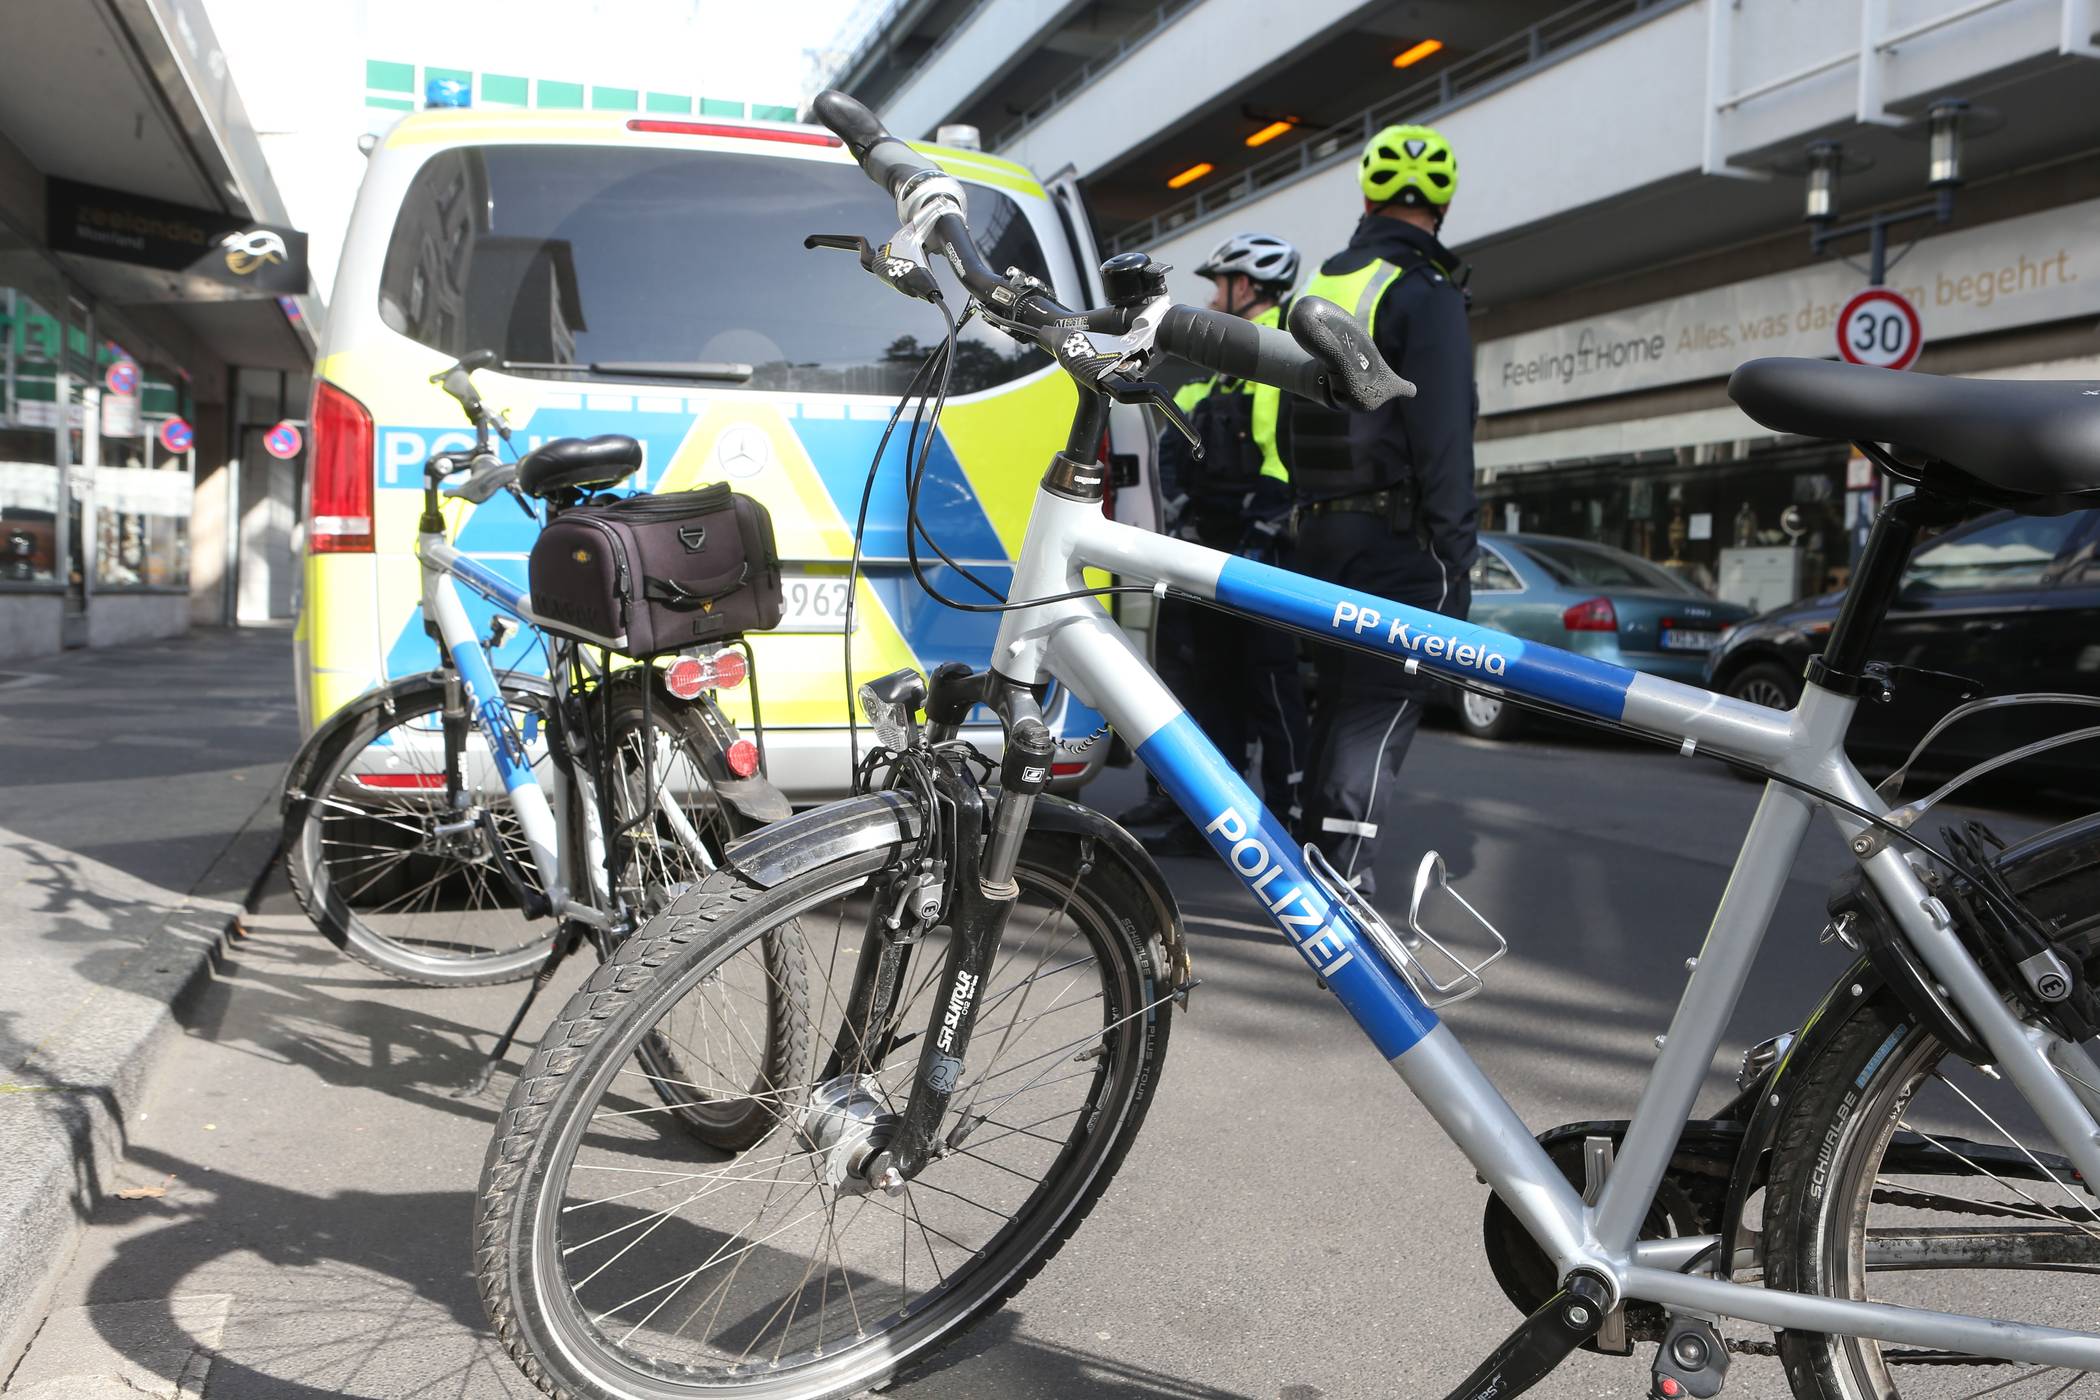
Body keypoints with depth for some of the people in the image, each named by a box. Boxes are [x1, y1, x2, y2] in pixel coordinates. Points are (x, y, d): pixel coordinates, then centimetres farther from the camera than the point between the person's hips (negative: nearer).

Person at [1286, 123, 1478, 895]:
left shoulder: (1318, 289, 15)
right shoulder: (1424, 293, -8)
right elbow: (1443, 438, -15)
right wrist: (1458, 555, -13)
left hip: (1321, 531, 7)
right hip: (1398, 535, -7)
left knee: (1340, 700, 15)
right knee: (1379, 711, -8)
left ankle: (1315, 859, 21)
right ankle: (1344, 881, -13)